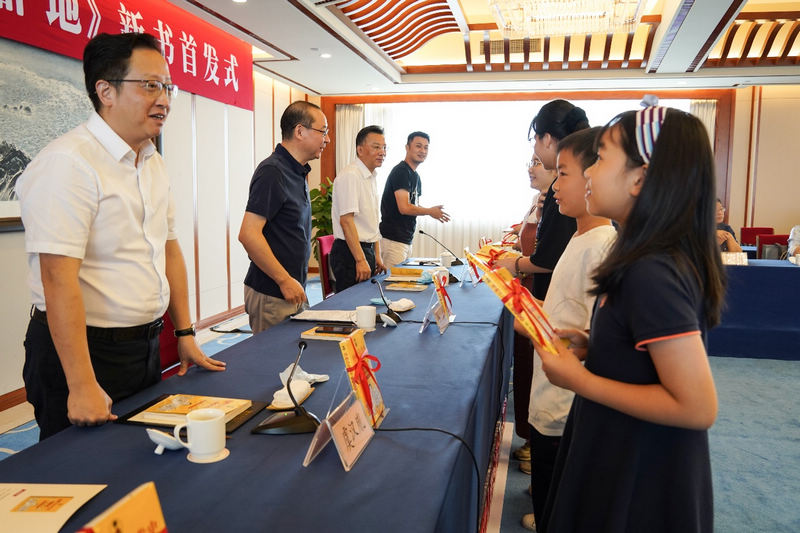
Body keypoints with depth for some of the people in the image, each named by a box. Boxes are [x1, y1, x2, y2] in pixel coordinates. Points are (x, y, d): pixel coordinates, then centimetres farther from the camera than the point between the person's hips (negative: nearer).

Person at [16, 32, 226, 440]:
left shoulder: (154, 164, 9)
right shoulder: (67, 163, -19)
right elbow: (59, 280, -25)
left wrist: (185, 334, 10)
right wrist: (82, 386, -26)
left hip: (145, 346, 8)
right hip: (84, 350, -8)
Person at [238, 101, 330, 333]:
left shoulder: (298, 172, 13)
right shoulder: (272, 172, -16)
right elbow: (248, 234, -23)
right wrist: (285, 280, -20)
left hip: (293, 289, 9)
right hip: (272, 294, -9)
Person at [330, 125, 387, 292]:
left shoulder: (371, 178, 16)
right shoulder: (350, 176, -15)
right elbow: (346, 220, -22)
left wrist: (377, 256, 18)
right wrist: (360, 260, -24)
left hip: (367, 249, 9)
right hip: (350, 252, -9)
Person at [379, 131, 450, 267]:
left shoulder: (415, 176, 17)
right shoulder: (401, 171, -13)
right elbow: (404, 208, -22)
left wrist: (435, 212, 7)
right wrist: (430, 211, -7)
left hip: (406, 239, 10)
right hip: (393, 240, -10)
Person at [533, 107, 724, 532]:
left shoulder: (651, 274, -28)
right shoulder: (653, 259, 1)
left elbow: (698, 407, -28)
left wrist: (580, 380, -23)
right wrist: (591, 346, 0)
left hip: (639, 486, -8)